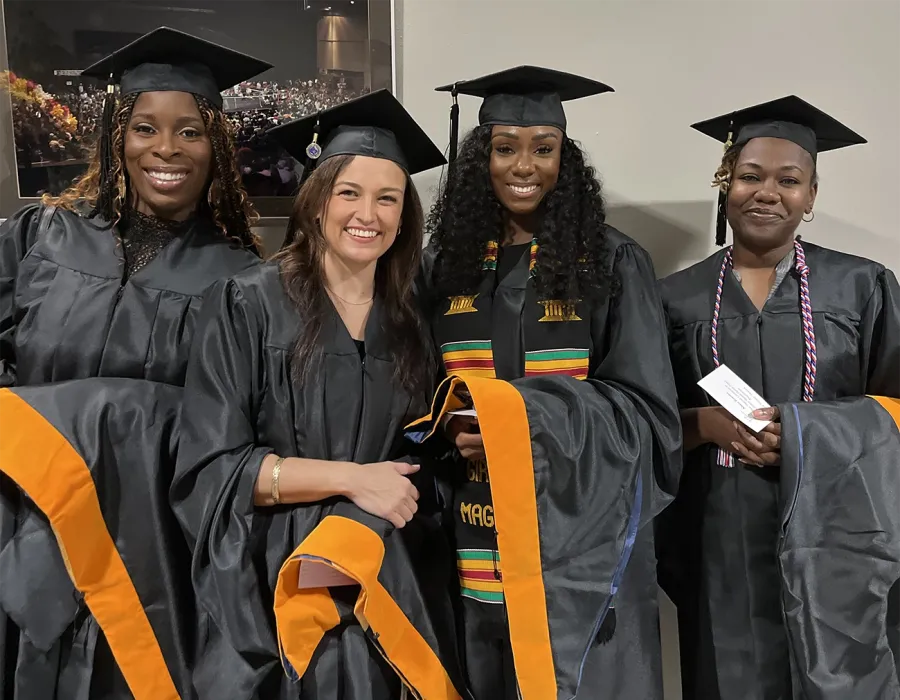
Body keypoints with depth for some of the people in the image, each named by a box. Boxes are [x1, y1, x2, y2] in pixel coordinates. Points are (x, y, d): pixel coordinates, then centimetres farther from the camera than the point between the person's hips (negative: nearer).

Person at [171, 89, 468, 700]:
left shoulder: (409, 321, 4)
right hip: (266, 577, -4)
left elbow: (416, 463, 8)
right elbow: (212, 467, -12)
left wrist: (371, 508, -13)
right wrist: (350, 478, -19)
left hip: (380, 578, 4)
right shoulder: (249, 305, -9)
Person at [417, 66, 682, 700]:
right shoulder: (448, 263, 6)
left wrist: (529, 417, -20)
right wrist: (453, 428, -12)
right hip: (475, 549, 3)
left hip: (576, 540, -2)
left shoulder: (614, 264, -3)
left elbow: (647, 411, -6)